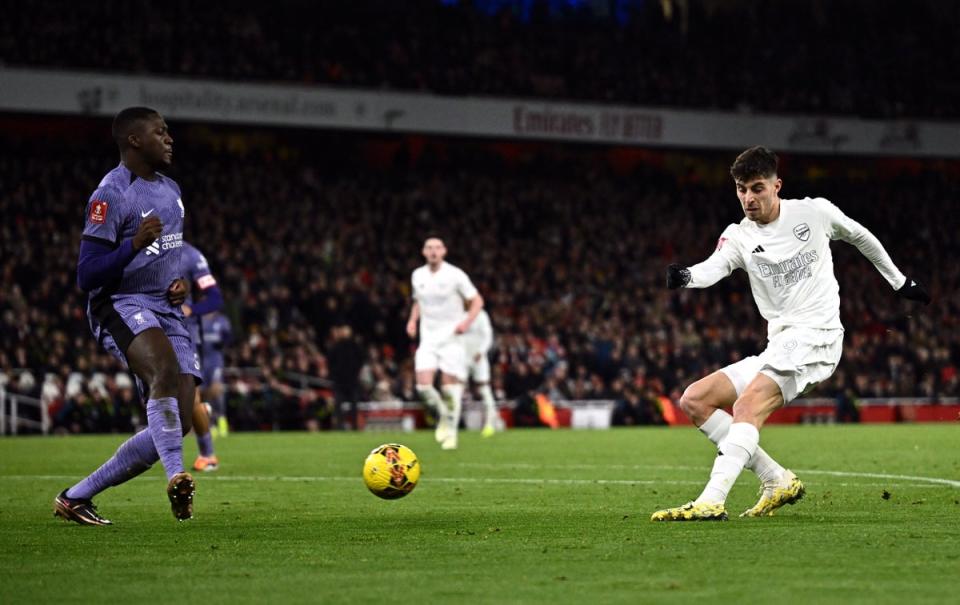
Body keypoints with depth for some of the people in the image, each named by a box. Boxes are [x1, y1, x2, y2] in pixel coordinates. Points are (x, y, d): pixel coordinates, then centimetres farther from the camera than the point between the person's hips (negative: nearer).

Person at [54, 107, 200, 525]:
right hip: (121, 306, -8)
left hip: (166, 311, 8)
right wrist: (135, 244, -28)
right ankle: (176, 475, -51)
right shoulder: (111, 195, -11)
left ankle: (76, 498, 8)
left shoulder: (170, 189, 17)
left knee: (178, 424, -1)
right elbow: (87, 277, -14)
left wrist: (179, 283, 9)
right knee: (166, 368, -39)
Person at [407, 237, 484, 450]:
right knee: (423, 386, -11)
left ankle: (450, 432, 6)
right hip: (428, 338, 3)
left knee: (450, 387, -6)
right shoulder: (418, 276, 6)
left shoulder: (455, 275, -7)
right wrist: (413, 320, 7)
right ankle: (442, 415, 15)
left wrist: (466, 322, -16)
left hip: (451, 337, -3)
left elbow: (477, 301, -1)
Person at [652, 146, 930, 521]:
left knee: (749, 404, -29)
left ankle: (711, 501, -44)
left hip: (816, 336, -6)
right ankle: (777, 482, -1)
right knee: (694, 400, 0)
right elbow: (713, 268, -17)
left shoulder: (815, 212, 0)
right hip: (778, 346, 6)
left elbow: (860, 236, 20)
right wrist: (684, 277, -41)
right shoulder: (739, 237, 5)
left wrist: (899, 281, 29)